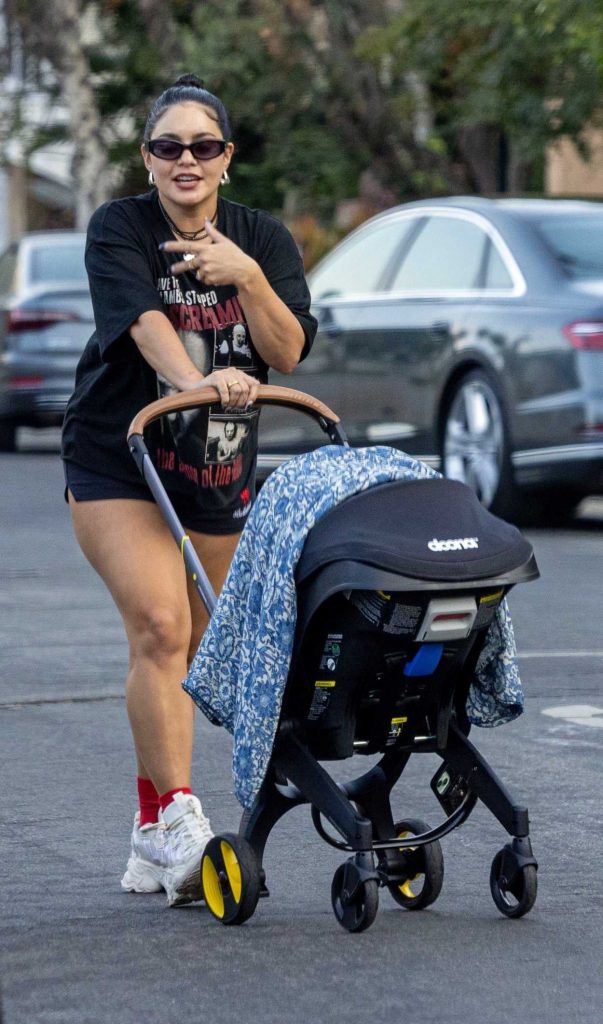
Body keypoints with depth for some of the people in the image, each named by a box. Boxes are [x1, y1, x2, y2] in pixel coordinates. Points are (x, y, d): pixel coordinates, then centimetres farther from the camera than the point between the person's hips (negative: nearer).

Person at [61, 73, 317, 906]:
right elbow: (143, 318, -26)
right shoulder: (119, 229, -9)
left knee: (185, 651, 7)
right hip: (118, 459, -4)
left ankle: (152, 841, 15)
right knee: (159, 627, -21)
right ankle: (176, 821, -23)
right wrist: (195, 378, -45)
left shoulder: (264, 239, 2)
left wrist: (247, 276, -24)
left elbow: (289, 353, -8)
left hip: (219, 464, 4)